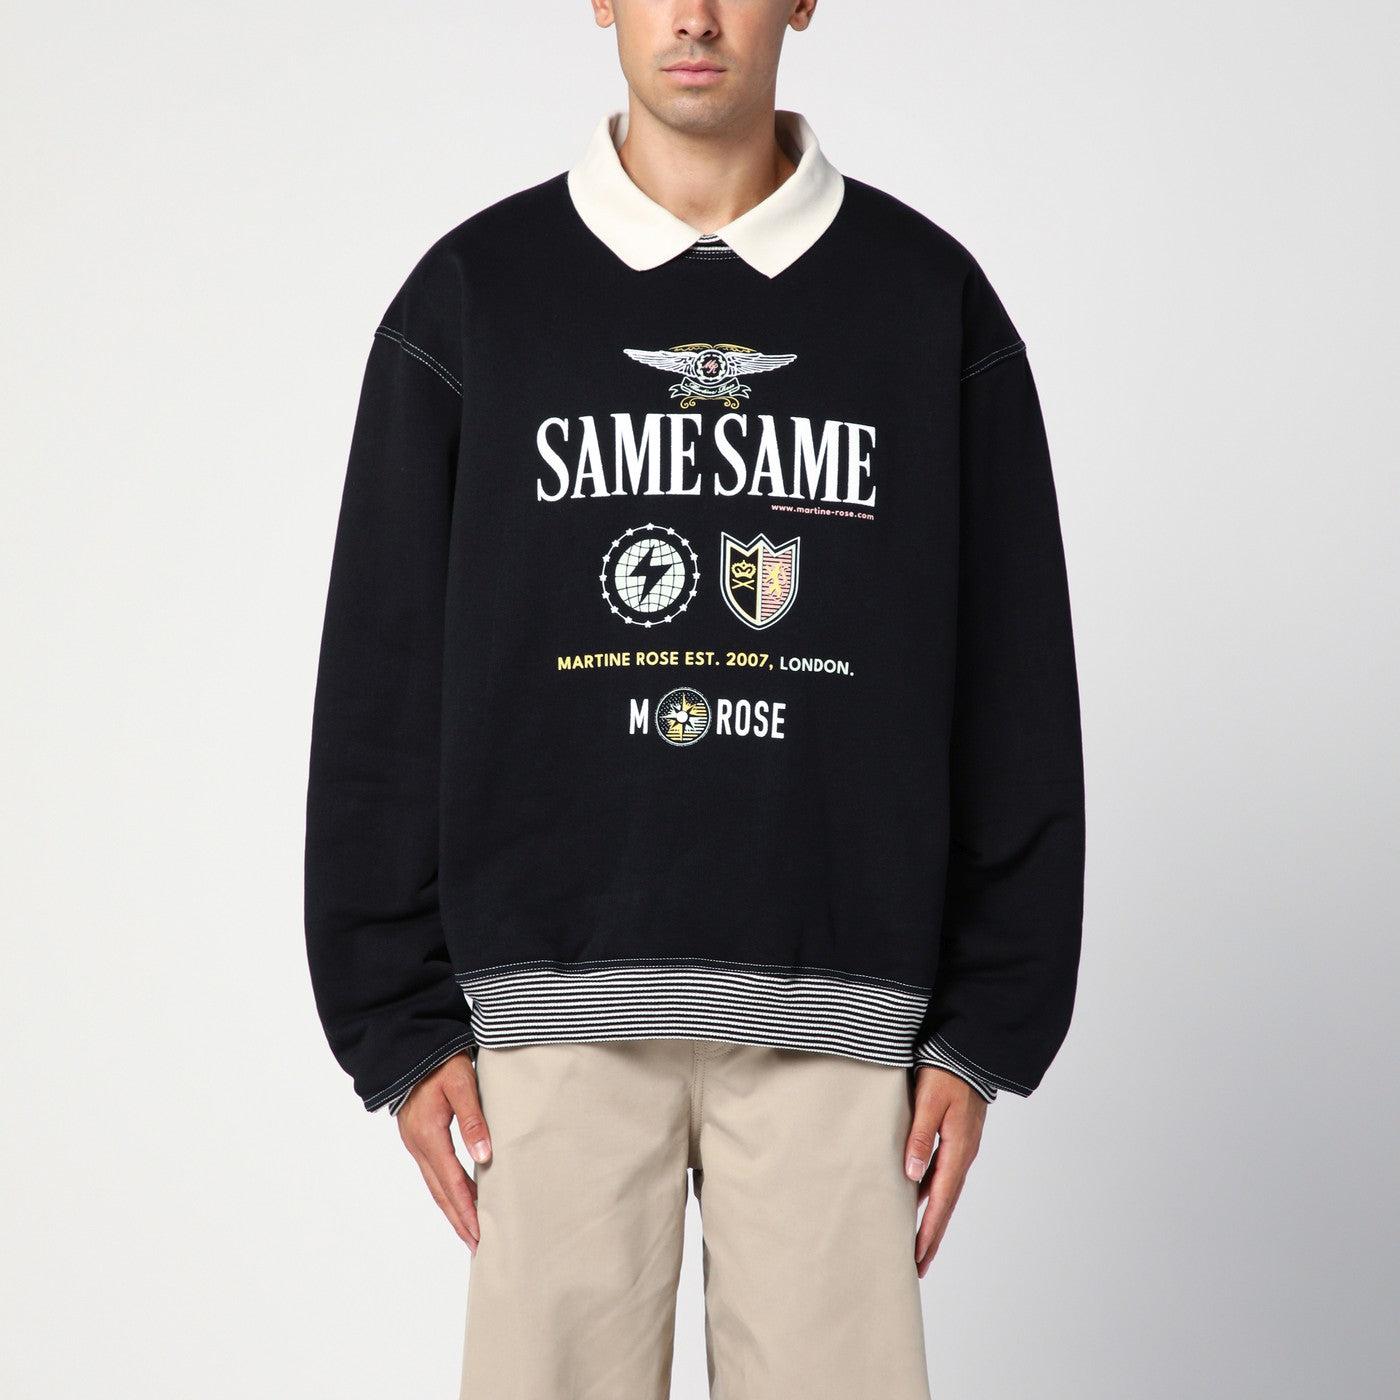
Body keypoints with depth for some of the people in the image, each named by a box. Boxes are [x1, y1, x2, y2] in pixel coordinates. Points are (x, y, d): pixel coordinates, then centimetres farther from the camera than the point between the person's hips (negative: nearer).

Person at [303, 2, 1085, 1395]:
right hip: (556, 998, 0)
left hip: (832, 1006, 0)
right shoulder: (472, 295, 4)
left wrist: (987, 1024, 1)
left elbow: (1012, 685, 5)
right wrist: (400, 1018, 0)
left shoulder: (932, 300, 5)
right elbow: (382, 682, 5)